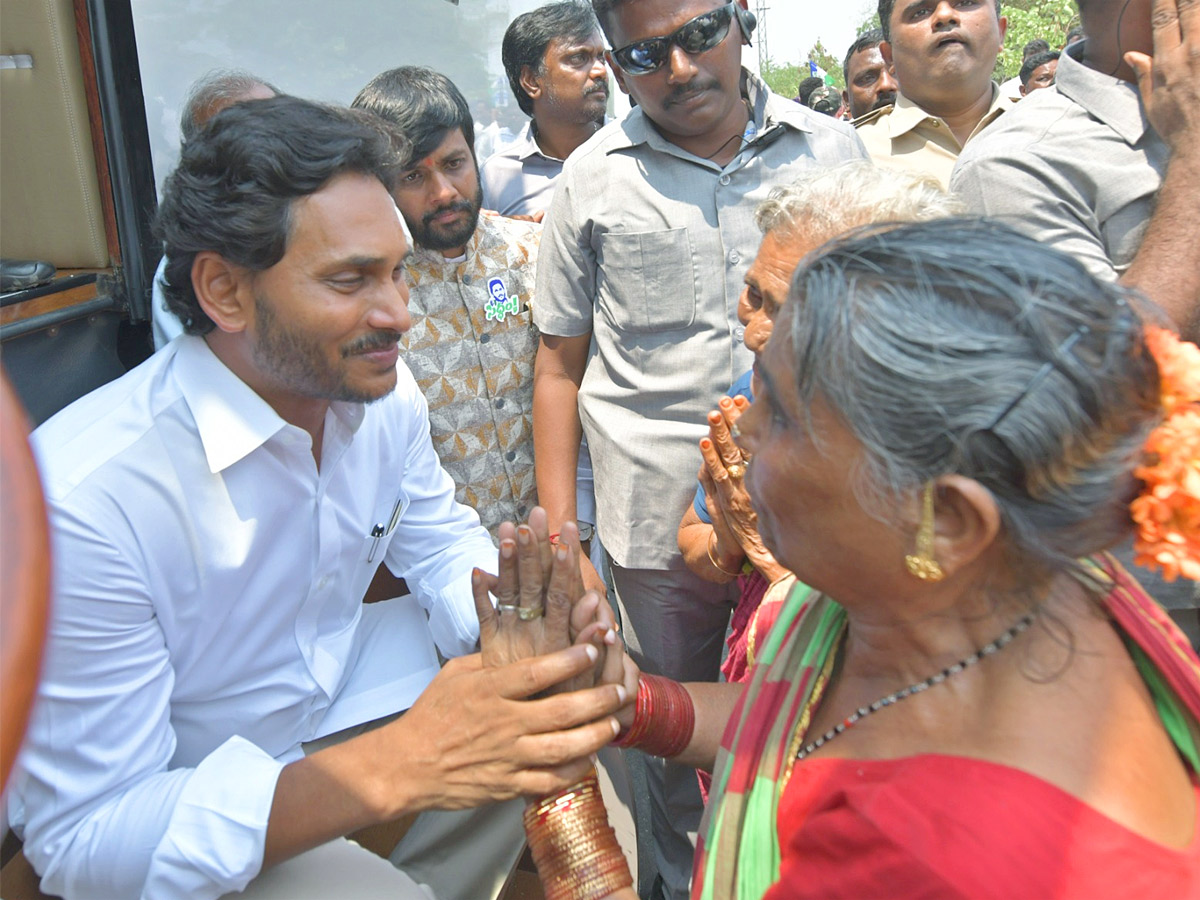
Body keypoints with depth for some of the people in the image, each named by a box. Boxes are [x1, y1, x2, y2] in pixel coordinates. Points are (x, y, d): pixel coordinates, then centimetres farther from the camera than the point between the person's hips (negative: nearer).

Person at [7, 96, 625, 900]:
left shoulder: (383, 389, -13)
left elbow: (442, 541, 3)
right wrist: (393, 767, -42)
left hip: (337, 680, 6)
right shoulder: (86, 501, -33)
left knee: (565, 689, 0)